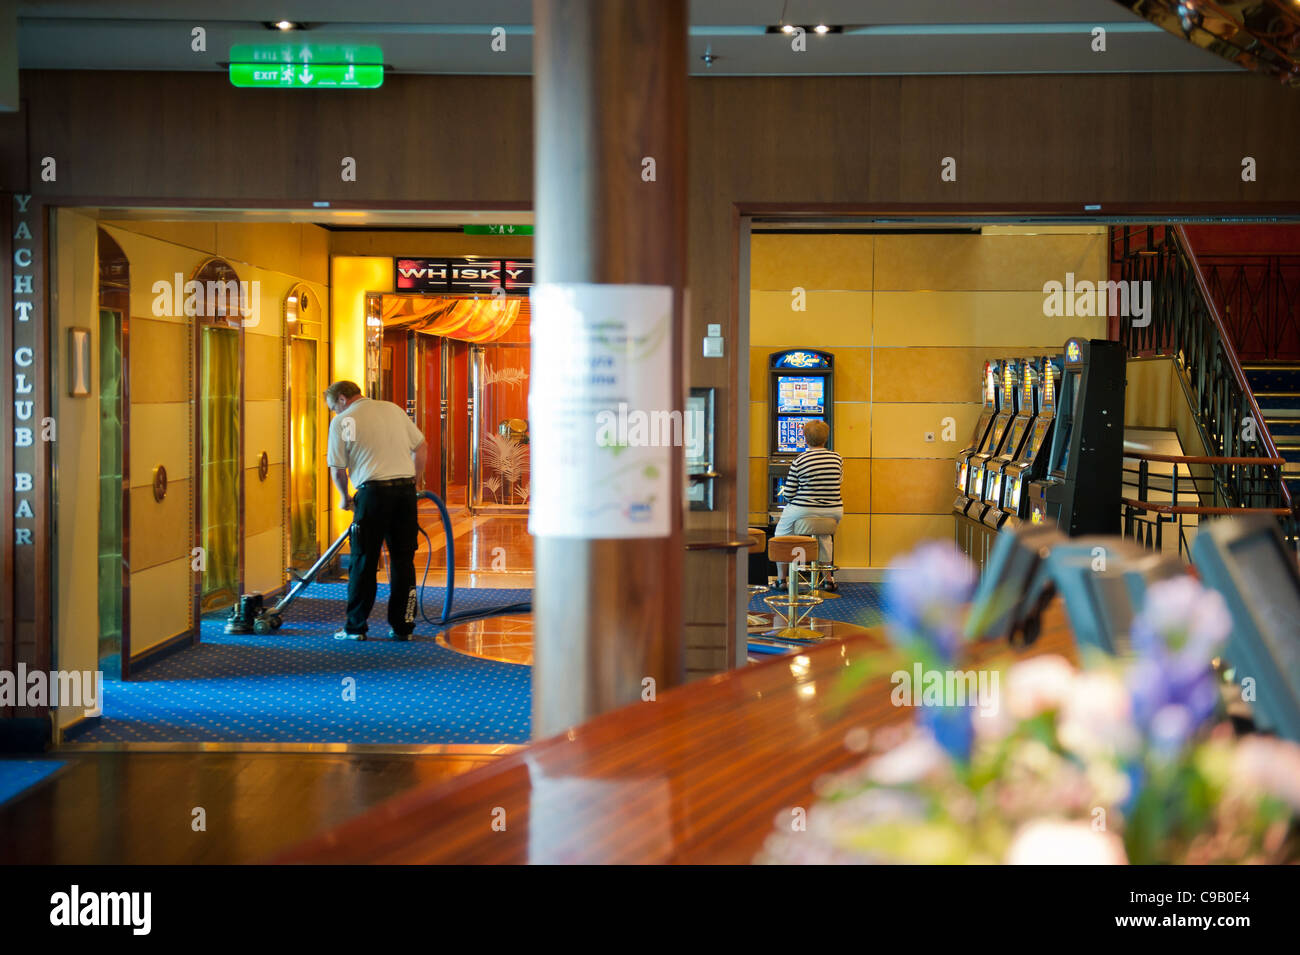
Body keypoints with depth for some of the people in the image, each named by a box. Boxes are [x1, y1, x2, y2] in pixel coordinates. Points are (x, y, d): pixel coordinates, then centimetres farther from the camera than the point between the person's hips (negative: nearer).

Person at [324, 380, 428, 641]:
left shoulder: (342, 421, 2)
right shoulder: (392, 409, 15)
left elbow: (337, 469, 3)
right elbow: (421, 446, 16)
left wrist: (344, 498, 19)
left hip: (373, 492, -4)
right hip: (406, 491, 4)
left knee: (363, 562, 5)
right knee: (403, 560, 9)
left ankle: (356, 627, 10)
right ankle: (402, 626, 11)